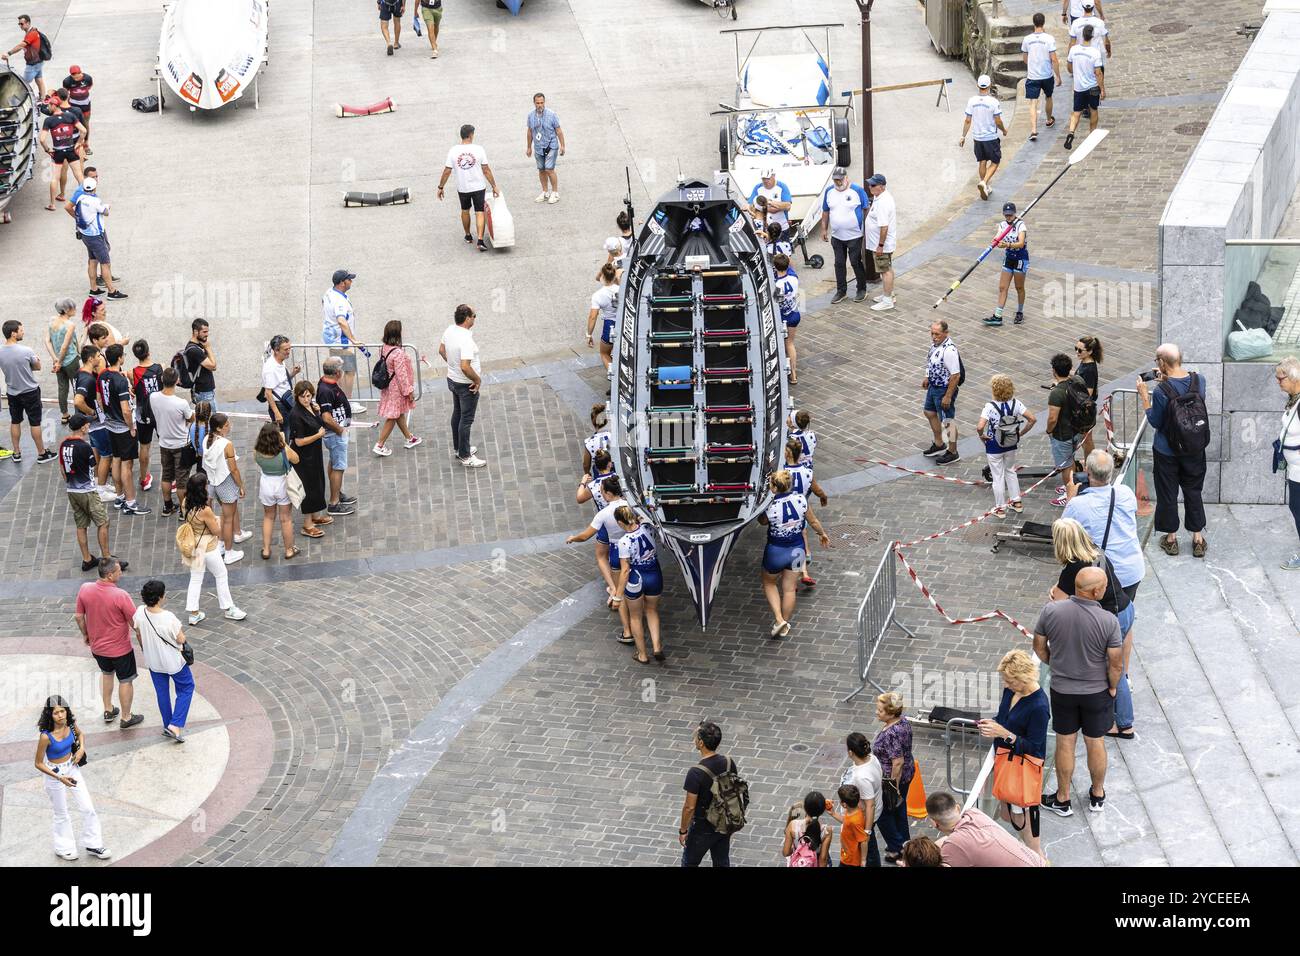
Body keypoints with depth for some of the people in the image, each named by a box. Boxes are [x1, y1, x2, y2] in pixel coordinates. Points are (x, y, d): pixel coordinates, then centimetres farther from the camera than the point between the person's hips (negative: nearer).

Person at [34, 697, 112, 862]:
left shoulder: (70, 724, -13)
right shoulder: (46, 737, -30)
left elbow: (79, 733, 13)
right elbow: (39, 764, -20)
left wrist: (81, 748, -7)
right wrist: (60, 778, -27)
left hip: (72, 769, 5)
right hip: (55, 773, -5)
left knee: (88, 808, 9)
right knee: (61, 814, 13)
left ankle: (93, 845, 27)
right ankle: (63, 848, 36)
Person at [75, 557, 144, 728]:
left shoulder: (85, 589, -15)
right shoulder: (120, 596, -29)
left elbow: (79, 616, -1)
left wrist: (85, 634, 16)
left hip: (97, 646, 5)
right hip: (120, 648, -5)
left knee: (106, 673, 30)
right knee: (125, 681, 16)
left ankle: (108, 711, 41)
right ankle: (126, 718, 29)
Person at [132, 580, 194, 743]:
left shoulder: (140, 612, -18)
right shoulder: (169, 618, -35)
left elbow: (138, 634, 0)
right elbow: (181, 640, -21)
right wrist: (178, 630, 0)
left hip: (152, 661, 5)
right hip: (173, 662, -5)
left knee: (162, 692, 24)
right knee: (186, 688, 19)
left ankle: (167, 726, 38)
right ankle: (175, 725, 11)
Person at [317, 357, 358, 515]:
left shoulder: (326, 382, 1)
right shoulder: (326, 391, -30)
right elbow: (327, 418, -33)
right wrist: (340, 430, -18)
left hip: (338, 430, 11)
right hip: (335, 433, -11)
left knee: (334, 464, 24)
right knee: (338, 467, -2)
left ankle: (337, 494, 40)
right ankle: (334, 504, 5)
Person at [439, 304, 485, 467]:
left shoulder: (450, 330, -5)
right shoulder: (466, 340, -33)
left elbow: (441, 350, 11)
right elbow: (465, 367, -38)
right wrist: (478, 380, -22)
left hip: (452, 379, 9)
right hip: (466, 385, -9)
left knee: (457, 414, 23)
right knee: (466, 420, 3)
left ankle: (458, 448, 38)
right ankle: (465, 456, 13)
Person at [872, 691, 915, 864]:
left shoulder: (891, 734, -33)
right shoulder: (903, 722, -4)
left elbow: (898, 762, -31)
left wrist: (894, 786, -21)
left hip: (894, 778, -9)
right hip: (908, 773, 9)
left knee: (882, 813, 11)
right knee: (899, 809, 25)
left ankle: (896, 849, 21)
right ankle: (904, 845, 39)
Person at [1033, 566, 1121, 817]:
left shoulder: (1050, 611, -19)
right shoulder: (1108, 621, -25)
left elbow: (1039, 647, -4)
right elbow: (1116, 664, -17)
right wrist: (1112, 687, 2)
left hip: (1062, 690, 1)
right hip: (1097, 691, -1)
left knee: (1065, 743, 17)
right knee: (1096, 743, 19)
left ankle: (1062, 800, 31)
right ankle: (1097, 796, 38)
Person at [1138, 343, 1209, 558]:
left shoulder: (1162, 391, -25)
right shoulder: (1199, 381, -11)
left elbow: (1155, 422, -13)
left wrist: (1144, 397, -6)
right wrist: (1167, 380, 12)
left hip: (1167, 452, -4)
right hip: (1195, 451, 4)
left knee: (1167, 494, 14)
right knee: (1193, 492, 18)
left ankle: (1171, 539, 27)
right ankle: (1198, 540, 25)